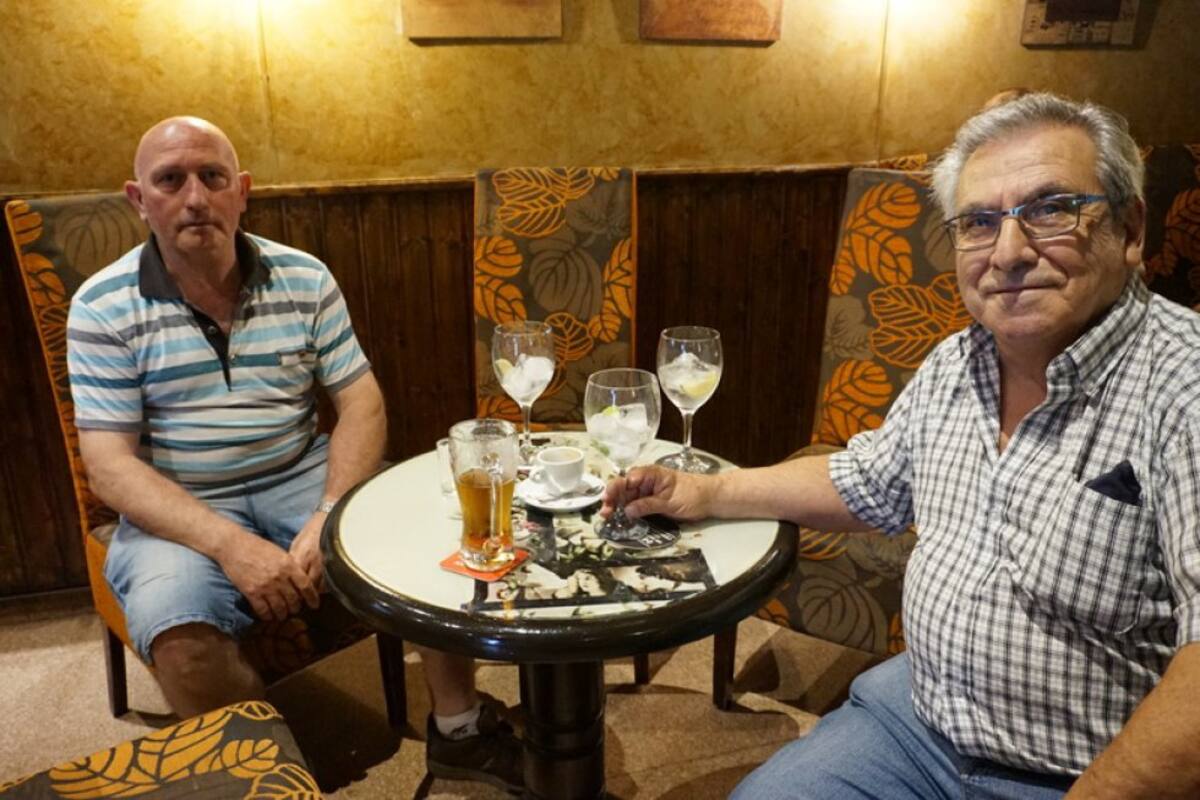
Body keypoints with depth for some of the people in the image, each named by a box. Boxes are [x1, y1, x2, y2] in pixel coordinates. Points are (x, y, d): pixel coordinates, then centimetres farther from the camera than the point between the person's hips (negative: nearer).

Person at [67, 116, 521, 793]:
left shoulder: (305, 278, 0)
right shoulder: (103, 307, -6)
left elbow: (362, 403, -3)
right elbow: (110, 465, -11)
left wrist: (330, 514, -20)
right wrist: (229, 545, -26)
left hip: (305, 479, 3)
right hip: (181, 511, -2)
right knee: (181, 637, -32)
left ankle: (458, 729, 4)